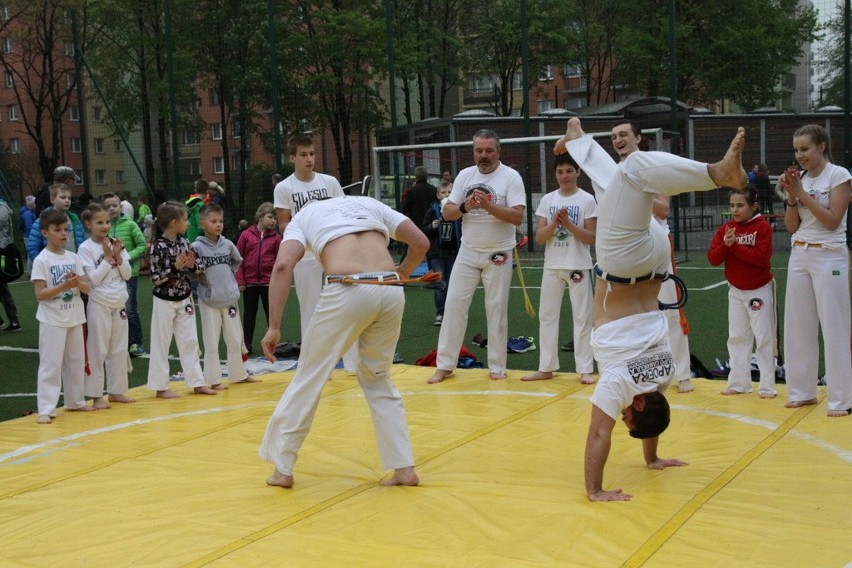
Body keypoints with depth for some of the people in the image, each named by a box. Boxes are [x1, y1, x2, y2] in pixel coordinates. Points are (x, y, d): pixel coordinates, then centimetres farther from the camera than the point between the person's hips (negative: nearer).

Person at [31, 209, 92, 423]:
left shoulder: (73, 257, 6)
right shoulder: (41, 260, -10)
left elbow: (87, 289, 5)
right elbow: (40, 294, -14)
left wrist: (78, 282, -16)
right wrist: (64, 286, -24)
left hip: (75, 318, 6)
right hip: (52, 320, -6)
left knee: (76, 361, 15)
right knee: (51, 364, -6)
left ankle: (76, 401, 28)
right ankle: (46, 409, -3)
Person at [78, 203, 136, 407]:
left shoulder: (116, 244, 6)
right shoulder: (85, 248, -8)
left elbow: (127, 274, 4)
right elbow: (93, 279, -15)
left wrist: (118, 256, -10)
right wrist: (108, 257, -15)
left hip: (120, 303, 5)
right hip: (99, 304, -5)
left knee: (119, 349, 11)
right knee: (98, 351, -2)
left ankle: (115, 391, 21)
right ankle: (96, 395, 5)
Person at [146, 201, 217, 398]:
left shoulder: (184, 243, 2)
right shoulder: (158, 246, -16)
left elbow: (200, 268, 7)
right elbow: (155, 278, -17)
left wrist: (193, 265, -14)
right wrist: (175, 267, -25)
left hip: (184, 299, 6)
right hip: (164, 301, -6)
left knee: (189, 341, 11)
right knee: (161, 343, 4)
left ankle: (197, 382, 18)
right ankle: (160, 387, 12)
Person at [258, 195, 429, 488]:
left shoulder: (303, 215, 22)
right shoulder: (370, 203, 30)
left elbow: (283, 265, 2)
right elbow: (421, 242, 20)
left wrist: (273, 327, 2)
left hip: (347, 293, -3)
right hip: (391, 293, 4)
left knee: (309, 377, 14)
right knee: (377, 378, 23)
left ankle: (282, 468, 22)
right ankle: (404, 468, 19)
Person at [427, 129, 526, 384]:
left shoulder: (510, 176, -8)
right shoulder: (465, 175, 4)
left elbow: (518, 217, -17)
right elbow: (447, 213, 1)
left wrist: (489, 206, -28)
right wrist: (465, 207, -19)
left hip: (498, 254, -3)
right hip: (467, 252, 3)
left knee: (497, 308, 4)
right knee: (454, 304, 0)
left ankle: (497, 367, 15)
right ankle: (445, 365, 8)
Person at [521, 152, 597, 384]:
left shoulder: (587, 200, -4)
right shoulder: (547, 200, 5)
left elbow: (591, 238, -8)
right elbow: (539, 237, 1)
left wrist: (568, 224, -18)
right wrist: (555, 223, -16)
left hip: (579, 267, -3)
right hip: (552, 266, 4)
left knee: (582, 317, 0)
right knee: (547, 316, 6)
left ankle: (585, 369, 6)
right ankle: (546, 368, 14)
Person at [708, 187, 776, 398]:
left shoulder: (762, 227, -12)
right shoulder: (725, 229, 2)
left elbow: (762, 257, -24)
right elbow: (713, 258, -5)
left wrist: (735, 245, -25)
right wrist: (725, 244, -22)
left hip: (759, 290, -5)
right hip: (735, 291, 5)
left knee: (764, 338, -1)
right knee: (737, 338, 10)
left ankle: (767, 386, 4)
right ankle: (739, 382, 18)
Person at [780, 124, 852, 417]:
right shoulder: (800, 178, 9)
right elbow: (792, 226, 7)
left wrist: (802, 193, -14)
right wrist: (792, 195, -7)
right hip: (799, 255, 6)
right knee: (798, 325, 8)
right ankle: (803, 391, 19)